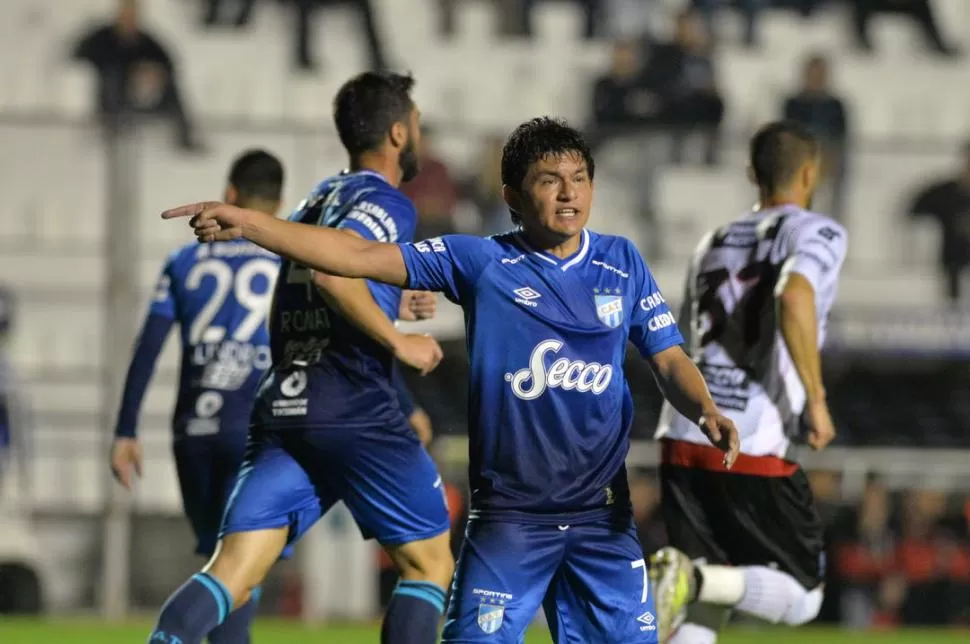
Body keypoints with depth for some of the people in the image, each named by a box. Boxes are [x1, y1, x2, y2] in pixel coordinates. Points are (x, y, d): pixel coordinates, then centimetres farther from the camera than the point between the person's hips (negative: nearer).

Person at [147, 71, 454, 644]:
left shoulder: (319, 198, 21)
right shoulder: (388, 202, -4)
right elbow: (329, 267, -22)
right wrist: (396, 340, -14)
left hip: (282, 404, 7)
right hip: (356, 410, -7)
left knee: (232, 576, -3)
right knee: (430, 565, 8)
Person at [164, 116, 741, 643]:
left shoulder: (621, 263, 5)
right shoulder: (482, 262, -2)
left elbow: (670, 360, 7)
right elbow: (362, 257, -8)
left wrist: (707, 411, -16)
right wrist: (248, 224, -17)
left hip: (602, 513, 2)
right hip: (508, 515, -2)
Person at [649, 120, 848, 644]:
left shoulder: (713, 243, 21)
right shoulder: (817, 233, 1)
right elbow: (794, 298, -21)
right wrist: (816, 400, -15)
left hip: (683, 441, 6)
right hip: (755, 453, -6)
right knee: (801, 597, 6)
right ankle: (696, 579, -22)